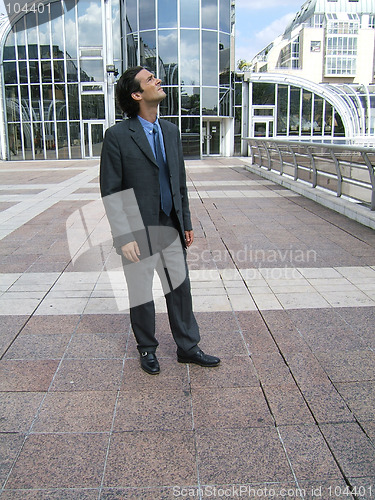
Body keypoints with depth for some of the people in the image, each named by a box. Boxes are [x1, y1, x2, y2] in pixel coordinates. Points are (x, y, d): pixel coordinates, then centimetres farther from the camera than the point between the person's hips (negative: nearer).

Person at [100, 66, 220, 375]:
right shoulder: (117, 136, -12)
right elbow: (111, 193, -13)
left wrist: (186, 222, 13)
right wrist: (124, 238, -18)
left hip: (171, 228, 6)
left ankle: (188, 348, 32)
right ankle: (147, 349, 35)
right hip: (138, 233, -5)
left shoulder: (171, 131, 8)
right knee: (142, 295, 12)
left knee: (180, 289, 14)